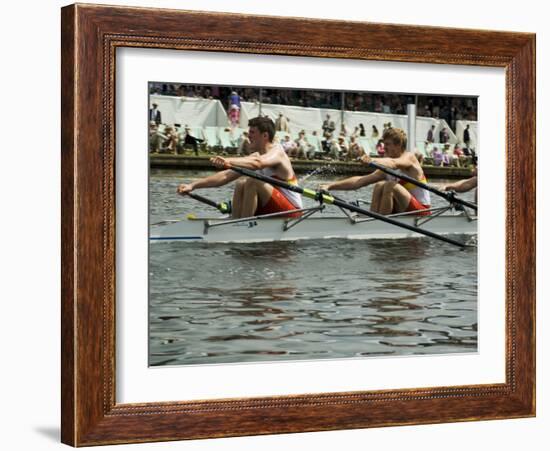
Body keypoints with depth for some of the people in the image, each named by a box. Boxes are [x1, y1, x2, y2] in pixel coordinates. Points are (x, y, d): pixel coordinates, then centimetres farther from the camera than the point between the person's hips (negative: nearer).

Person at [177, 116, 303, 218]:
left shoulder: (277, 151, -12)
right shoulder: (255, 157, 12)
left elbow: (258, 163, -38)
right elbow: (225, 176, 4)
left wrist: (229, 161, -53)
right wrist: (193, 185, -6)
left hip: (292, 213, -8)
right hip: (270, 211, 8)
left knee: (251, 181, -25)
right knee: (241, 183, -4)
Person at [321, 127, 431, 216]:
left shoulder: (409, 157, -8)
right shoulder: (386, 170, 10)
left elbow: (394, 163, -32)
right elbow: (360, 180, 2)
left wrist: (373, 160, -53)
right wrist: (330, 186, -8)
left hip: (421, 211, -7)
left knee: (390, 185, -26)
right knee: (379, 186, -9)